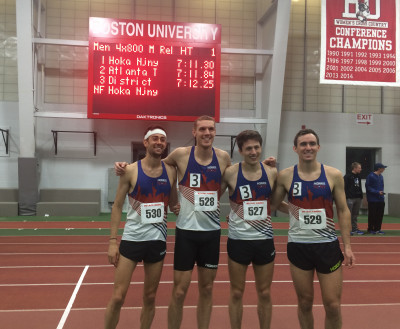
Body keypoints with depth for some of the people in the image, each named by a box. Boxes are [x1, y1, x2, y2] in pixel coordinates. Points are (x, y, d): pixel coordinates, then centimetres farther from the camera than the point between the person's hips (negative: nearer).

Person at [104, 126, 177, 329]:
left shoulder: (170, 172, 3)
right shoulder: (130, 171, -6)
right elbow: (117, 206, -3)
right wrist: (113, 240, -8)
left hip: (158, 240, 3)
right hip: (132, 239, -3)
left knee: (150, 297, 12)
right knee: (118, 297, -1)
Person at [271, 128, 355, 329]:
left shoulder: (333, 175, -2)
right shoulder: (285, 176, -2)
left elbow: (343, 211, 3)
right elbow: (271, 204, 5)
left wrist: (347, 246, -1)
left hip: (328, 245, 0)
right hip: (298, 245, 0)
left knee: (333, 305, 5)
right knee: (305, 302, 12)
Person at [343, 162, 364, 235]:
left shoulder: (359, 176, 15)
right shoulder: (347, 176, -9)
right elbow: (344, 188, -12)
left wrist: (361, 196, 14)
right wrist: (345, 197, -16)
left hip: (358, 198, 7)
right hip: (350, 198, -7)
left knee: (355, 214, 12)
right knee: (348, 214, -5)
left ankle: (355, 228, 19)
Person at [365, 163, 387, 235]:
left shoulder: (381, 176, 12)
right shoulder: (370, 176, -11)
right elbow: (368, 187, -14)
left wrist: (382, 192, 5)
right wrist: (377, 192, -19)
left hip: (380, 199, 7)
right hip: (373, 200, -7)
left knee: (380, 215, 8)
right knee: (372, 215, -1)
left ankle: (378, 229, 18)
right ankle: (371, 229, 10)